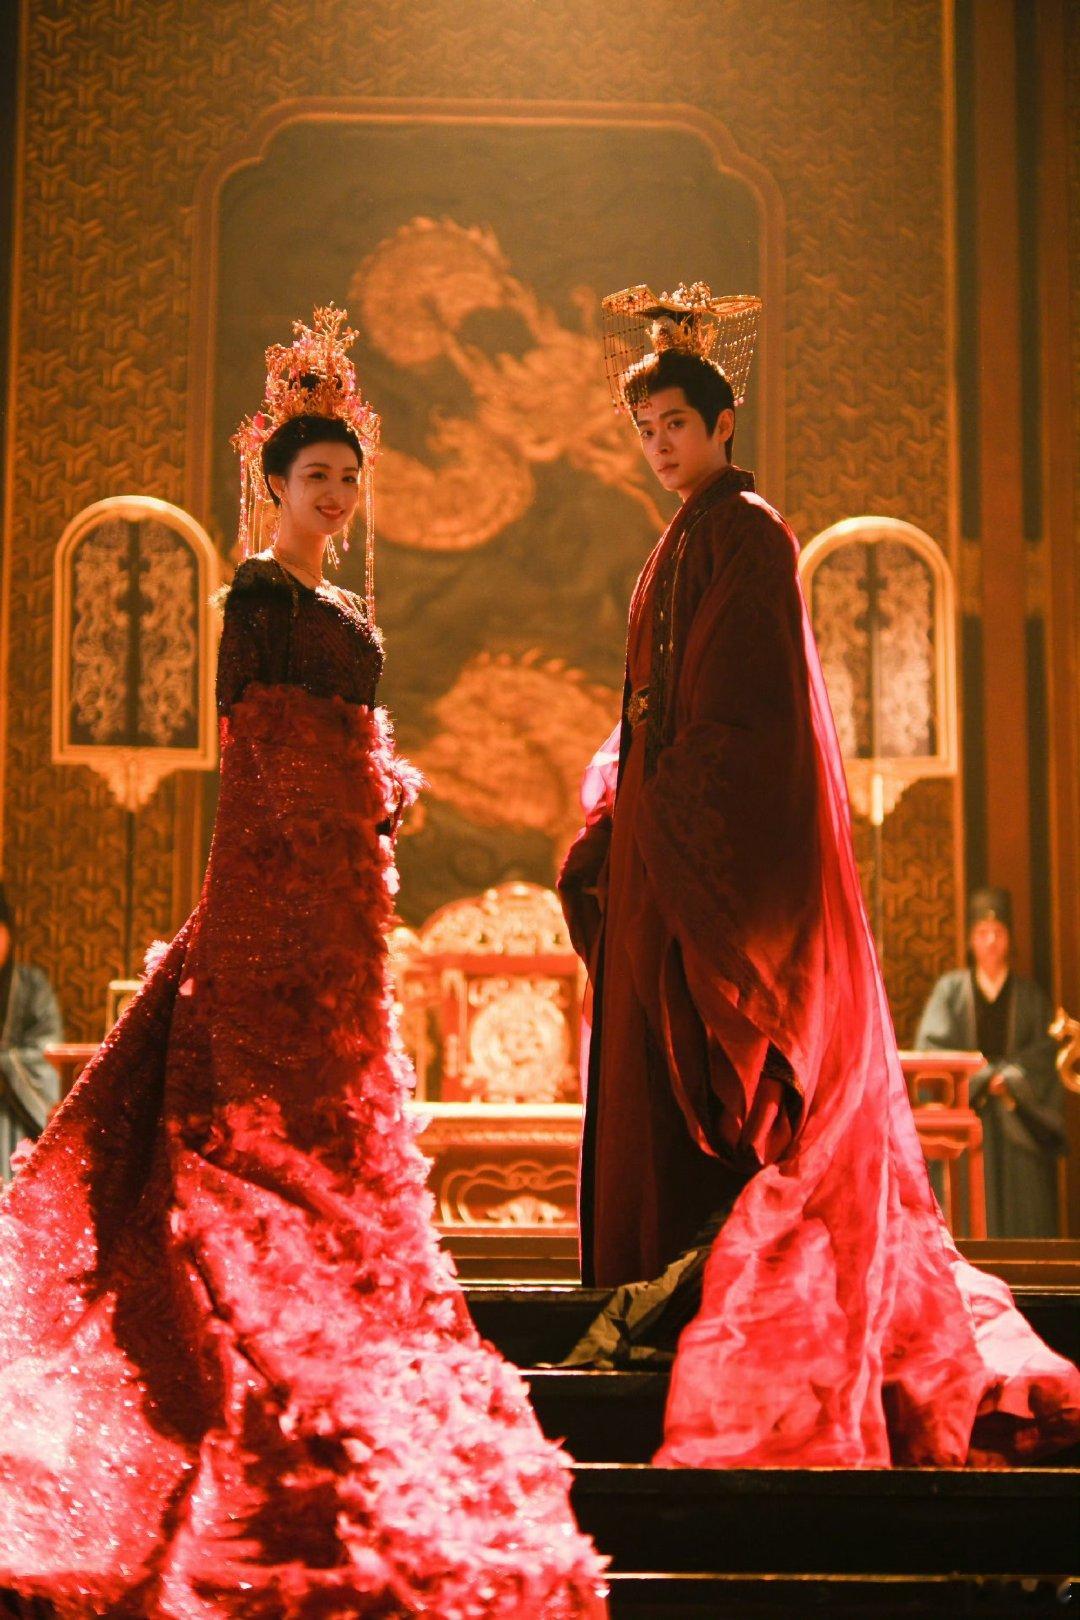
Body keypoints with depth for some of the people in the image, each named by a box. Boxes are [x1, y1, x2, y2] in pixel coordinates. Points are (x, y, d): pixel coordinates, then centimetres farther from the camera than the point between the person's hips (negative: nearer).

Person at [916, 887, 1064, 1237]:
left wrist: (1009, 1077, -12)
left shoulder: (1029, 995, 13)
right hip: (966, 1116, -1)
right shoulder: (950, 990, 8)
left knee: (1024, 1212, -4)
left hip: (1019, 1125, 1)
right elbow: (932, 1047, -3)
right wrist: (980, 1076, -13)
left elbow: (1046, 1052, 4)